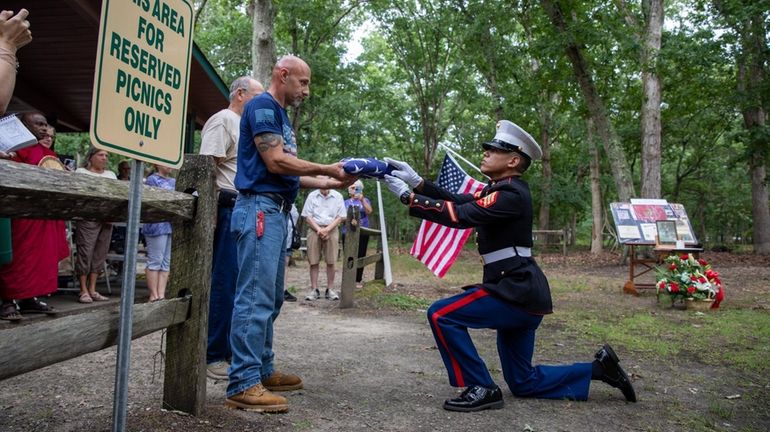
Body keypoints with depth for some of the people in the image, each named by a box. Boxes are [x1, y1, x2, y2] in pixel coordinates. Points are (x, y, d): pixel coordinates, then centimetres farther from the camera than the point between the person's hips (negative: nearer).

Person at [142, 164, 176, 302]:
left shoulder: (173, 181, 19)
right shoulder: (152, 179, -1)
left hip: (172, 225, 7)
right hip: (157, 225, -7)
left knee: (166, 263, 6)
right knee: (155, 261, -3)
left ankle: (161, 294, 9)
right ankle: (154, 295, 2)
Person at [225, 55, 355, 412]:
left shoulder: (281, 115, 23)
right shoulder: (263, 106, -5)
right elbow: (275, 162, -16)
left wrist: (328, 183, 10)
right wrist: (328, 170, -8)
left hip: (276, 211, 10)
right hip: (259, 208, -10)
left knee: (270, 299, 12)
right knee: (255, 299, -11)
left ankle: (263, 370, 21)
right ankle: (242, 385, -7)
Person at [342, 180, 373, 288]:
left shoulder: (365, 200, 10)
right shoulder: (345, 202, 13)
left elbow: (369, 211, -9)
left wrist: (362, 200, -22)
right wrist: (349, 219, -20)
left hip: (362, 233, 0)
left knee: (360, 256, -1)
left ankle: (358, 280, 7)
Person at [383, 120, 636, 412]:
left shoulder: (510, 194, -16)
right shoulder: (501, 189, 16)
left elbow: (460, 215, -26)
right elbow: (458, 201, 6)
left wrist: (407, 197, -21)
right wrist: (416, 182, -3)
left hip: (517, 293, -10)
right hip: (520, 293, 10)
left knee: (441, 314, -13)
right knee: (523, 383, 17)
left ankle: (481, 389, -5)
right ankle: (598, 368, 25)